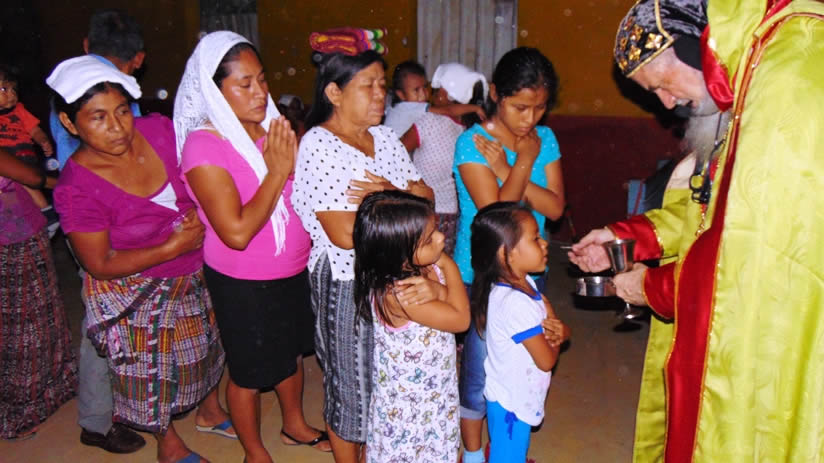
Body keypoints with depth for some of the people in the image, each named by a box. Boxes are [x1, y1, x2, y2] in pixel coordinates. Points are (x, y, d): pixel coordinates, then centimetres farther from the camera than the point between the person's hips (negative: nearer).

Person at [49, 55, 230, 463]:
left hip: (194, 274, 5)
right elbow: (100, 265, -21)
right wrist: (173, 247, -24)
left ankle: (210, 412, 54)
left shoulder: (158, 130, -16)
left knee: (206, 345, 24)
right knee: (154, 373, 14)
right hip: (137, 297, -5)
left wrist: (199, 213, -13)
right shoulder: (76, 188, -28)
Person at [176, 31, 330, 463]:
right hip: (242, 284, -6)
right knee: (249, 372, 13)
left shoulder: (273, 127, -3)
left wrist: (294, 161, -14)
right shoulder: (204, 146, -21)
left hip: (294, 270, 7)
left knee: (291, 351, 25)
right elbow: (237, 232, -28)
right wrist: (277, 172, -24)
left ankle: (294, 424, 50)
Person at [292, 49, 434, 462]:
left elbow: (425, 197, 4)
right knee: (351, 381, 11)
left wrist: (389, 192, -17)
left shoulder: (384, 137, 6)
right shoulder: (317, 145, -17)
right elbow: (346, 234, -24)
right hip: (345, 284, -7)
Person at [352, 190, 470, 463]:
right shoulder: (395, 295, -33)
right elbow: (461, 319, -27)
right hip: (408, 403, -7)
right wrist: (449, 267, -19)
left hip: (435, 391, 7)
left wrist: (437, 289, -31)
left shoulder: (427, 268, -11)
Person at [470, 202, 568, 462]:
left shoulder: (525, 284, -2)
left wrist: (560, 331, -16)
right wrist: (555, 338, -5)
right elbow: (546, 360, -23)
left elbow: (549, 318, 6)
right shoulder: (516, 304, -32)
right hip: (511, 403, -9)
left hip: (520, 396, 9)